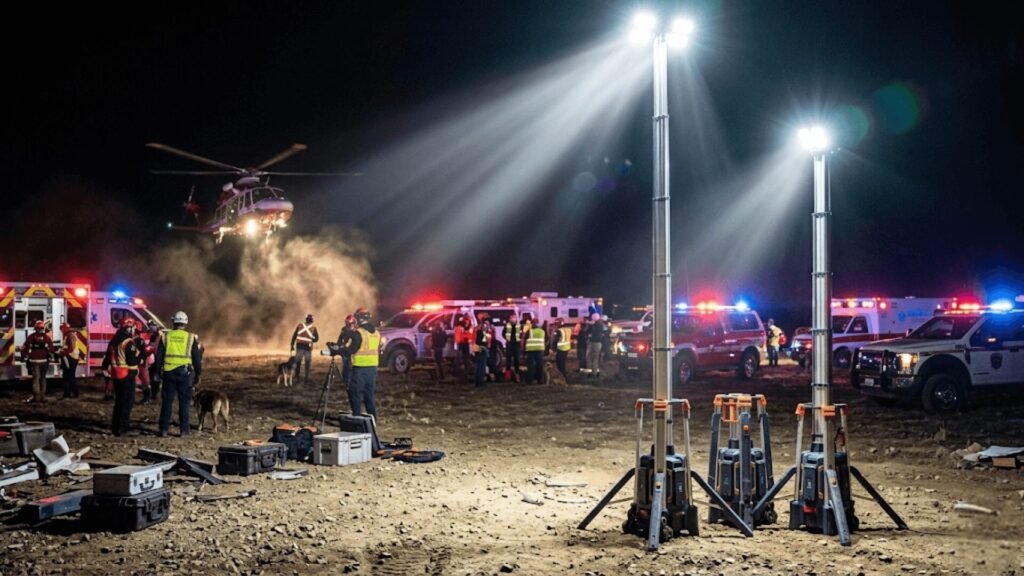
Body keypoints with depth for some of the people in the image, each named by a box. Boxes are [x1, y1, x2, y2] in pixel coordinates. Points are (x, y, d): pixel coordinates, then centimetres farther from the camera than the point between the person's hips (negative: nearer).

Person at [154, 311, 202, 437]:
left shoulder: (165, 336, 3)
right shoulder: (191, 337, 0)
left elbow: (159, 356, 7)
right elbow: (197, 358, 3)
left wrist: (159, 372, 16)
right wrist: (198, 373, 12)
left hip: (169, 373, 1)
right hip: (185, 372, -1)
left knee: (167, 401, 6)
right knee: (184, 402, 5)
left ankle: (164, 429, 6)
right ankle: (184, 429, 6)